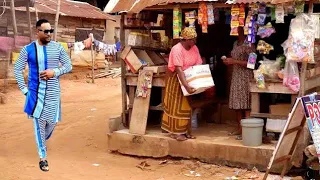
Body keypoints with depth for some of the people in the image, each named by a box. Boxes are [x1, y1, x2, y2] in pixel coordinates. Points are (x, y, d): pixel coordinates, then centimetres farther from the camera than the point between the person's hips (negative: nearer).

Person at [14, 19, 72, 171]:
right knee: (39, 124, -1)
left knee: (52, 121, 10)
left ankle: (43, 140, 44)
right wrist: (24, 89, -4)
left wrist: (55, 72, -14)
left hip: (53, 92, 2)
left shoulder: (58, 48, 0)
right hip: (36, 92, -2)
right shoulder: (28, 49, -3)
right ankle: (42, 157, 9)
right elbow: (18, 69, 3)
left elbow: (68, 65, 4)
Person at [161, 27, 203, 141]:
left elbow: (199, 66, -4)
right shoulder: (177, 49, -24)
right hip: (176, 79, -7)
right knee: (176, 105, 0)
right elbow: (179, 70, -32)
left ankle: (185, 130, 18)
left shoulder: (194, 48, -3)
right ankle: (175, 132, 7)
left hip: (189, 79, 7)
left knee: (187, 105, 10)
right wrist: (186, 86, -39)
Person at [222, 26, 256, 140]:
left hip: (246, 77, -8)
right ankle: (239, 129, 16)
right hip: (236, 76, 8)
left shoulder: (248, 44, -10)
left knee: (246, 104, -6)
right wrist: (228, 61, 3)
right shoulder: (235, 43, 14)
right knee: (237, 104, 8)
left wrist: (234, 61, -17)